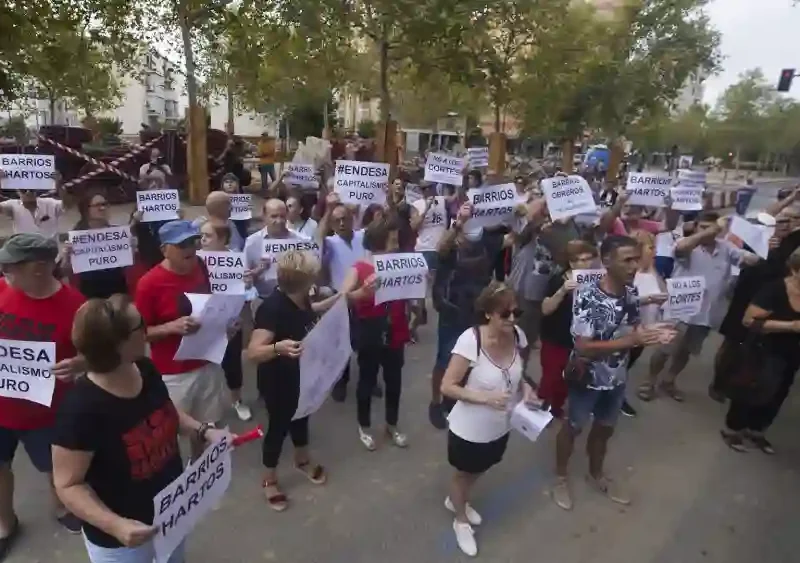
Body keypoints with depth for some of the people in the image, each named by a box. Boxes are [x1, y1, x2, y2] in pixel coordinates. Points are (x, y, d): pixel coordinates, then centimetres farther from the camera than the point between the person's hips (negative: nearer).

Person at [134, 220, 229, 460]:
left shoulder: (200, 267, -1)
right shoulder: (149, 283, -18)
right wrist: (172, 327, -27)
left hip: (207, 364, 6)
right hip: (172, 374, -5)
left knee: (205, 427, 19)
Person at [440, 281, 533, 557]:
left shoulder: (518, 336, -14)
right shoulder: (470, 340, -31)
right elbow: (447, 386, -24)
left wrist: (525, 387, -14)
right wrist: (485, 397, -34)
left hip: (500, 428, 6)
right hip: (469, 430, -5)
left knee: (478, 471, 31)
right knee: (464, 473, 23)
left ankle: (455, 501, 62)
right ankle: (461, 521, 53)